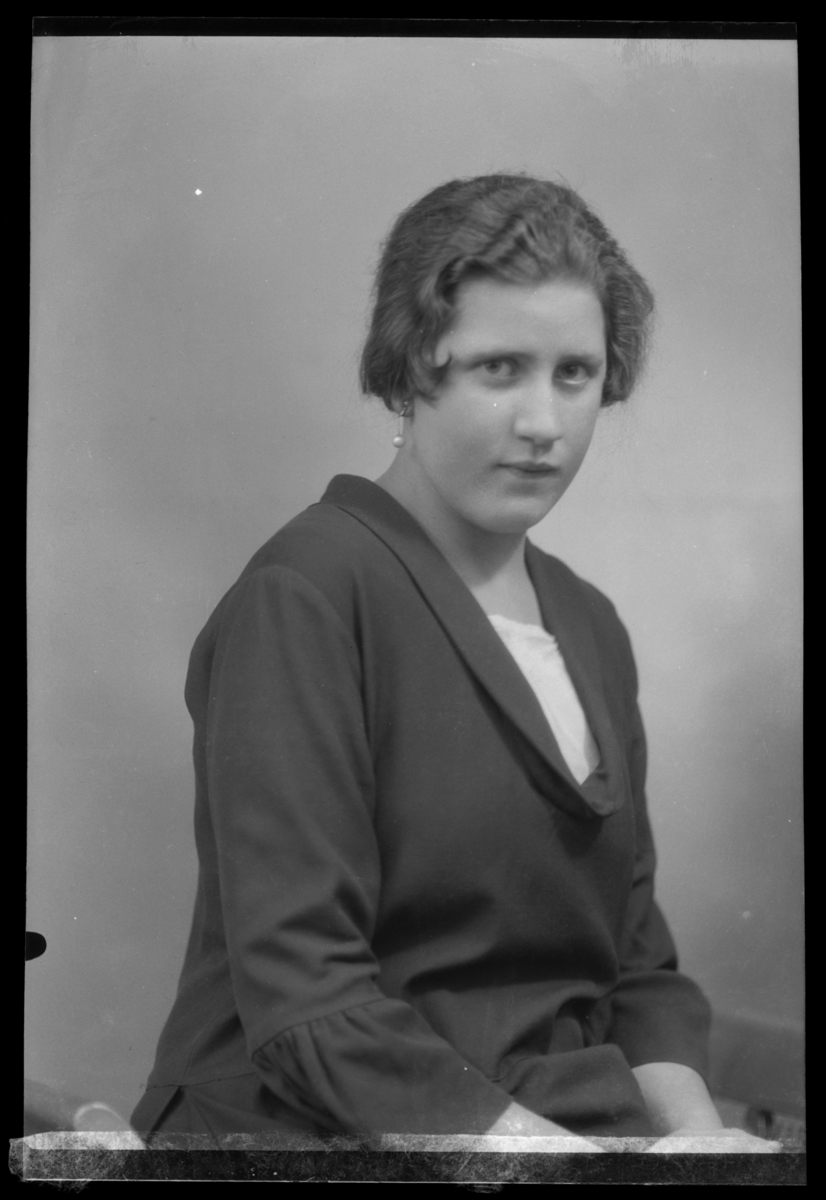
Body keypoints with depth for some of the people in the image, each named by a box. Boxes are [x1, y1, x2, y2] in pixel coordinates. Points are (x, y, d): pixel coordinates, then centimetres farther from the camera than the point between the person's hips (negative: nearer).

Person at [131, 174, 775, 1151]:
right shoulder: (303, 595, -12)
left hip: (570, 1108, 6)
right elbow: (302, 997, -18)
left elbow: (635, 960, 10)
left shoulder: (590, 624, 10)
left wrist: (687, 1116, -7)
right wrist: (527, 1140, -24)